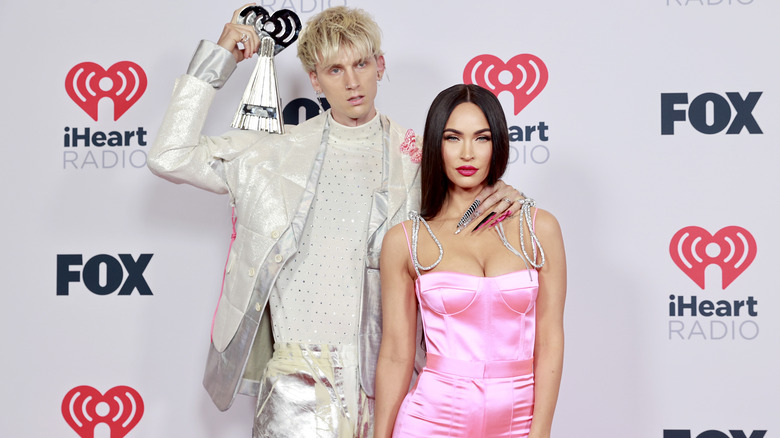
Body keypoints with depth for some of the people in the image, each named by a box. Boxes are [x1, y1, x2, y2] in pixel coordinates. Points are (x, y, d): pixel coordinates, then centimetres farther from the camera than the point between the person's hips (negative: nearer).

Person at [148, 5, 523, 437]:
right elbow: (170, 158, 3)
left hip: (389, 372, 1)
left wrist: (501, 197, -10)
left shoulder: (417, 158, 7)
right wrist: (215, 61, 4)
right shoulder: (280, 152, 6)